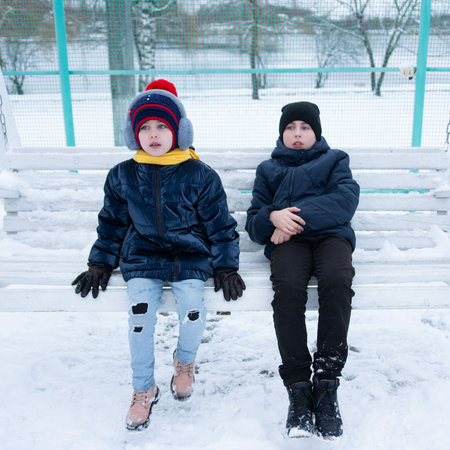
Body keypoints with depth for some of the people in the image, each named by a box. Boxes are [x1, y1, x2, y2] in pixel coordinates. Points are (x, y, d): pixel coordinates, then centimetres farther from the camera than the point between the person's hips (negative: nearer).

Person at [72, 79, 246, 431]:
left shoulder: (200, 176, -2)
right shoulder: (122, 176, 6)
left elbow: (220, 224, 1)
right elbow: (112, 222, 15)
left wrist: (226, 268, -4)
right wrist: (101, 264, 9)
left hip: (190, 256, -1)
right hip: (142, 257, 2)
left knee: (192, 309, -25)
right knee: (140, 313, -22)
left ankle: (185, 361, 12)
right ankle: (144, 389, 3)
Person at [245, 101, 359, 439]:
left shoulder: (334, 160, 23)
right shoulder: (269, 169, 27)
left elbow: (346, 201, 0)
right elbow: (254, 226, 16)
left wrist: (297, 214, -11)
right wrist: (273, 217, -9)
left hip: (331, 234, 0)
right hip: (287, 240, 1)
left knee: (338, 281, -36)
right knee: (288, 288, -34)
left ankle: (327, 384, -30)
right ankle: (298, 388, -31)